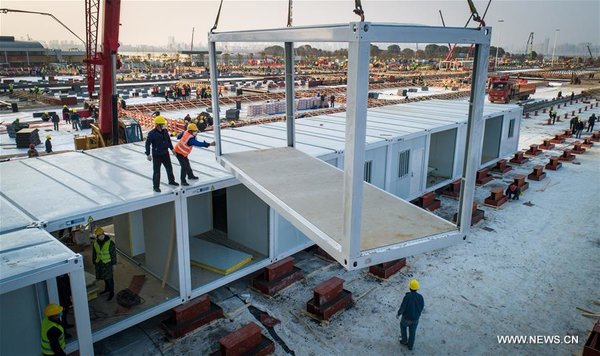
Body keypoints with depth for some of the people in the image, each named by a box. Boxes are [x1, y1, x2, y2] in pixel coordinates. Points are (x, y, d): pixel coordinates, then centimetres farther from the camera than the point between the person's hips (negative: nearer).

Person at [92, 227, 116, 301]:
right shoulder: (95, 243, -2)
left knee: (109, 278, 2)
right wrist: (94, 262, 14)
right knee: (104, 277, 19)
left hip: (107, 263, -5)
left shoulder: (110, 243, -16)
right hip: (99, 263, 5)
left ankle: (111, 292, 12)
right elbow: (94, 253, 11)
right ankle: (107, 288, 40)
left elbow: (113, 253, -10)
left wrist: (114, 263, -9)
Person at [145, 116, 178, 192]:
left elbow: (168, 140, 16)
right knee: (156, 171, -1)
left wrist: (171, 148, 20)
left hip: (165, 153, 6)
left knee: (169, 167, 20)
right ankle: (156, 186, 10)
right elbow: (147, 144, -15)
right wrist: (148, 154, -18)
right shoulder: (152, 133, -18)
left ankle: (171, 181, 41)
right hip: (156, 155, -6)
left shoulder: (165, 131, 0)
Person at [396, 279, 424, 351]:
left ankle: (404, 341, 45)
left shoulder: (407, 297, -34)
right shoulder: (420, 297, -22)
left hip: (407, 318, -3)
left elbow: (402, 308, -24)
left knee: (403, 325, 32)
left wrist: (398, 314, -3)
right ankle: (410, 345, 45)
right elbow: (422, 306, -3)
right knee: (412, 331, 27)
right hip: (415, 318, 3)